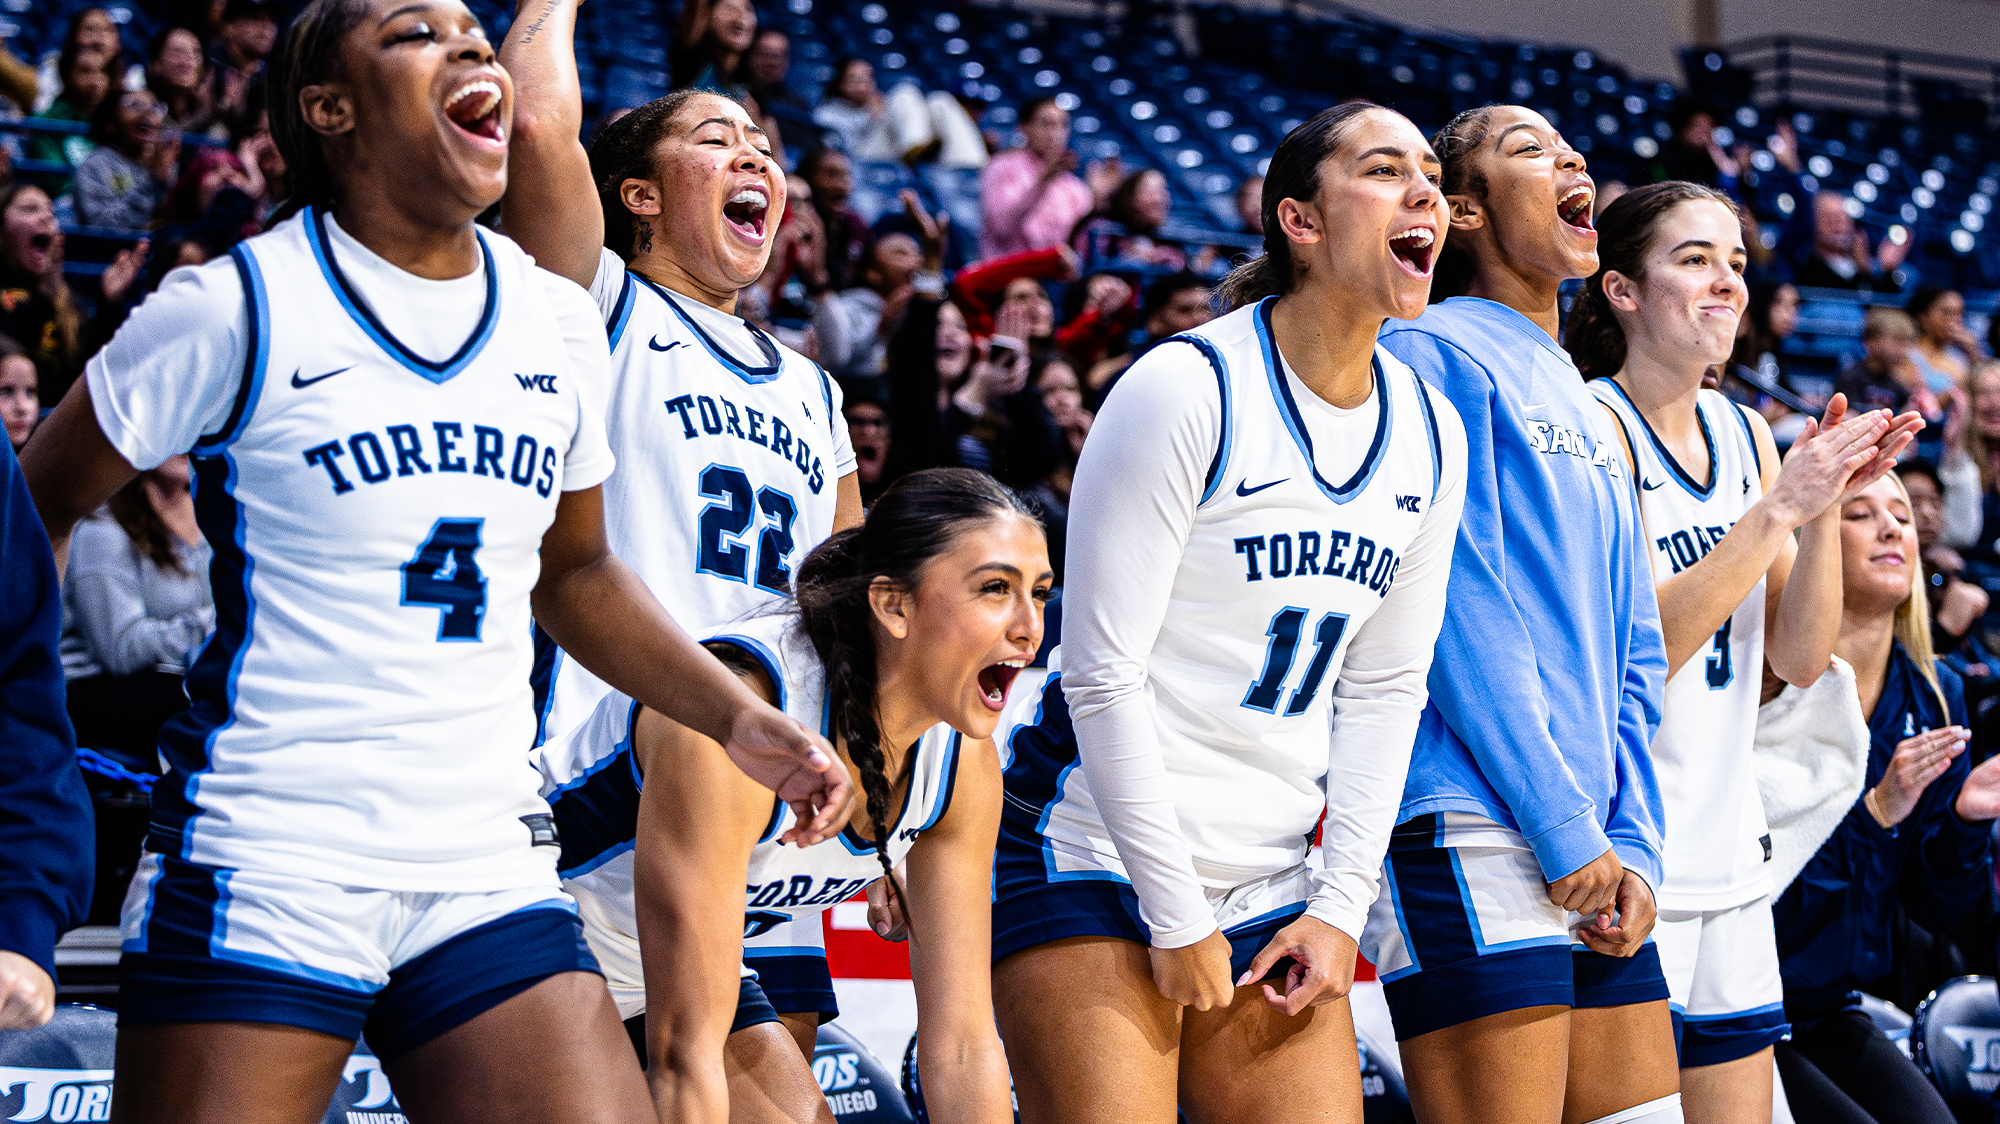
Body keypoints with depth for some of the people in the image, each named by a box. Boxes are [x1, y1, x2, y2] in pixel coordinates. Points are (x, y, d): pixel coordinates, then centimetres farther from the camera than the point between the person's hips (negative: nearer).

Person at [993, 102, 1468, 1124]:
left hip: (1271, 886, 6)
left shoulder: (1430, 436, 6)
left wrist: (1340, 906, 2)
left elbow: (1384, 688, 10)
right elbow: (1103, 674, -14)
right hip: (1097, 863, -6)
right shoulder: (1186, 391, -14)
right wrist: (1176, 922, -13)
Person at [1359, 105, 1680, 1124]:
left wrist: (1635, 844, 6)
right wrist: (1566, 830, -12)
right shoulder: (1433, 354, -3)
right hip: (1471, 845, -8)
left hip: (1594, 855, 8)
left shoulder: (1589, 408, 22)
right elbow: (1460, 616, -11)